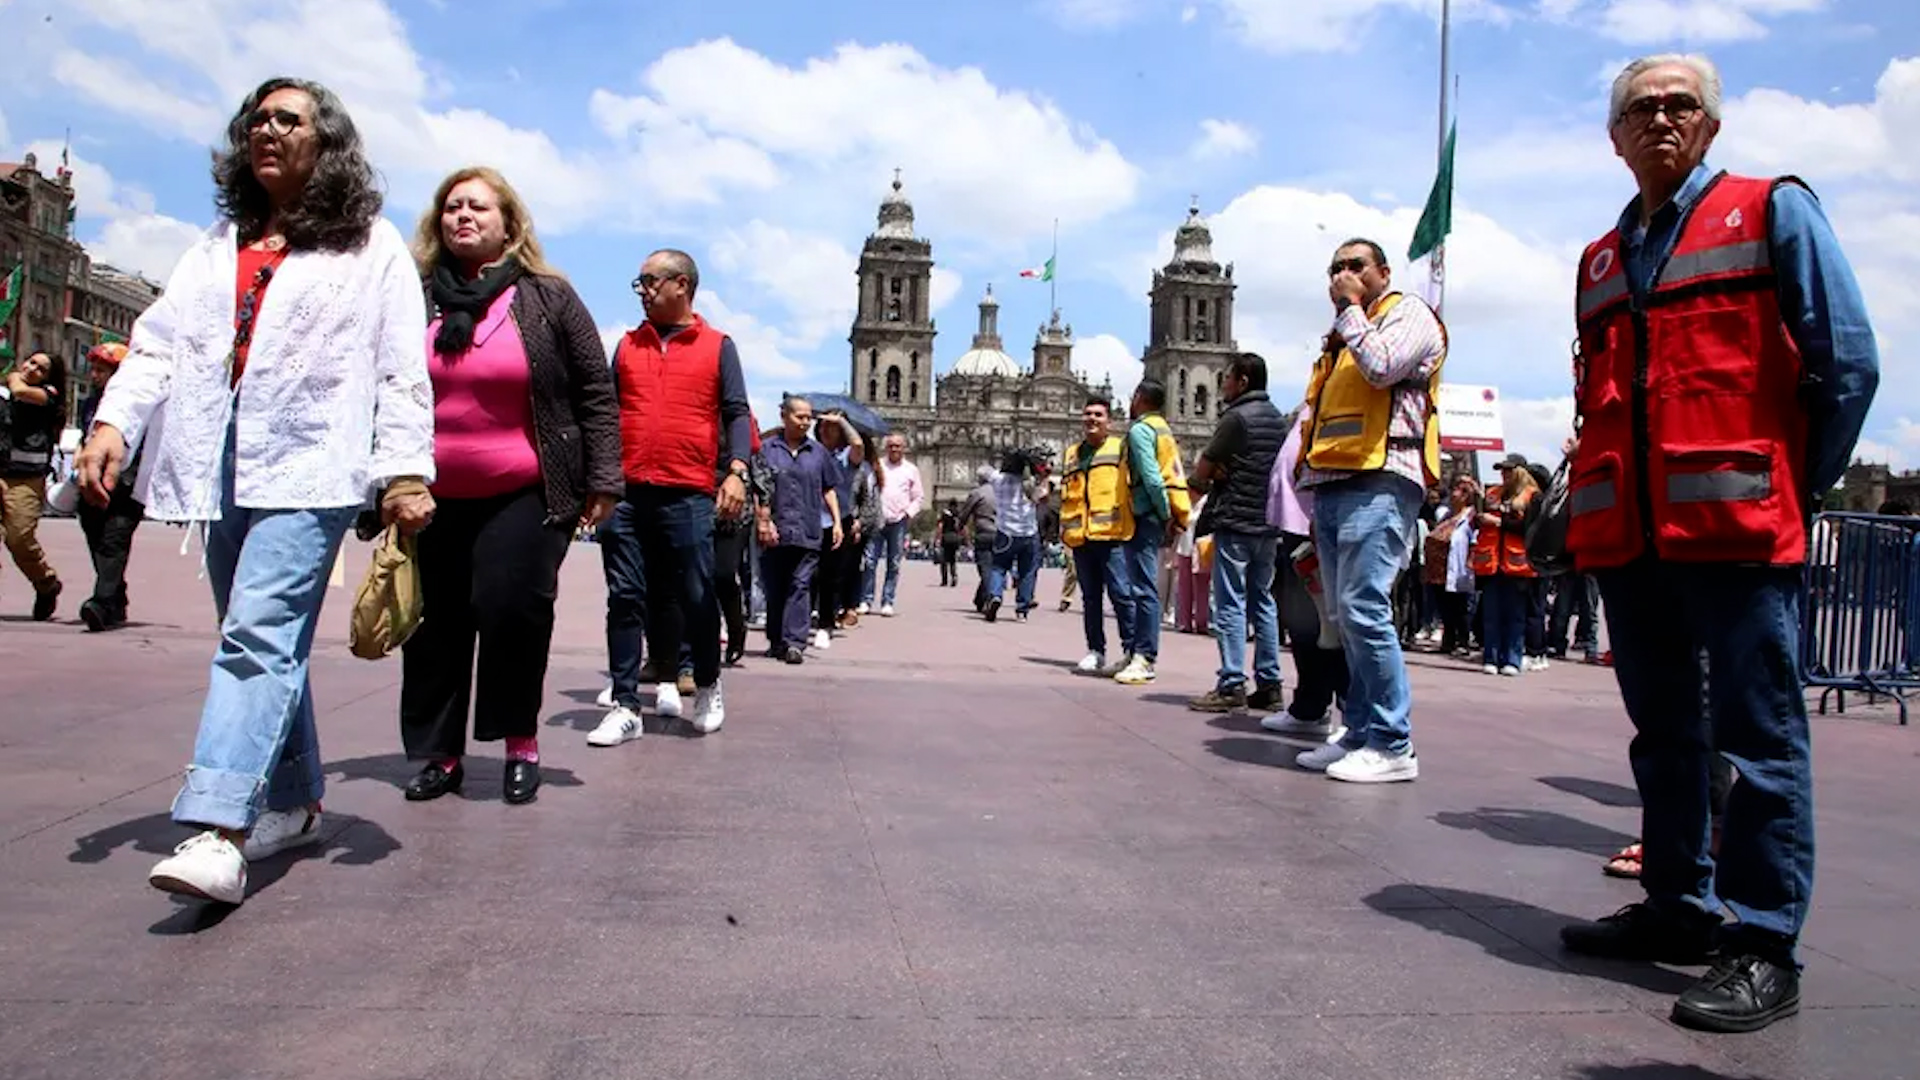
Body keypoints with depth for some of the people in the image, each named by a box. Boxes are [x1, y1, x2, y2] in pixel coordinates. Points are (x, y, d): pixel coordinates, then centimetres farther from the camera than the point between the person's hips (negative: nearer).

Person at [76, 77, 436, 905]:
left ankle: (218, 832, -26)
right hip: (222, 464, 6)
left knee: (259, 634, -19)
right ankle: (294, 803, 22)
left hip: (309, 464, -6)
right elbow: (162, 340, 11)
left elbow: (402, 367, -3)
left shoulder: (371, 244, 6)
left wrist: (407, 468, -14)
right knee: (265, 640, 10)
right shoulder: (219, 245, 22)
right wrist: (115, 419, -5)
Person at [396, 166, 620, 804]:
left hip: (525, 495, -4)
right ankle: (438, 752, 19)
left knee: (509, 606, -14)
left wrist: (603, 479, -5)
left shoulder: (548, 298, 1)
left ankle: (521, 742, 4)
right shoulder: (416, 302, 10)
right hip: (435, 497, 4)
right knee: (434, 623, 5)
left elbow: (595, 394, 1)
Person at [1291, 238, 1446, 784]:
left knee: (1363, 608, -16)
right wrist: (1311, 477, 16)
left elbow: (1381, 367, -15)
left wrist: (1351, 308, -2)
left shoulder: (1408, 312, 6)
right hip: (1332, 485, 9)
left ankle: (1392, 744, -11)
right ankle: (1361, 733, 10)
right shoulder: (1343, 335, 29)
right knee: (1347, 616, 6)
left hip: (1378, 481, -9)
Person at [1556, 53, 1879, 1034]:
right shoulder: (1601, 261, 20)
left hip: (1736, 522, -6)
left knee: (1760, 733, -3)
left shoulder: (1772, 211, 4)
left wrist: (1802, 484, 1)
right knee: (1662, 731, 13)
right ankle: (1678, 907, 24)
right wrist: (1596, 494, 12)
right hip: (1624, 535, 6)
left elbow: (1847, 362, -1)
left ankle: (1764, 946, 3)